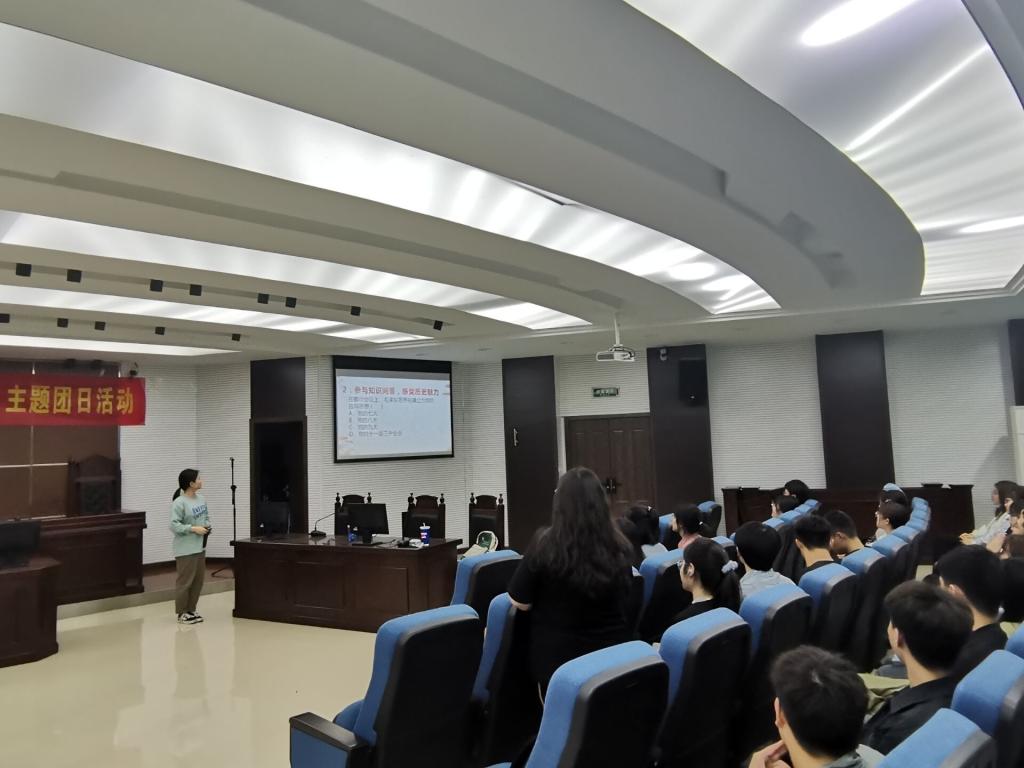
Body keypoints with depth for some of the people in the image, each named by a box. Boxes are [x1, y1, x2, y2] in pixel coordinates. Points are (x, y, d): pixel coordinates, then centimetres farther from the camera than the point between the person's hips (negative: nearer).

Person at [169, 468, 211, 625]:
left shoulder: (201, 499, 7)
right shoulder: (179, 503, -17)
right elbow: (174, 525, -19)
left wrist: (207, 526, 0)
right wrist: (194, 529, -21)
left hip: (200, 547, 8)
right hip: (185, 549, -8)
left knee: (198, 579, 13)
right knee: (185, 581, 0)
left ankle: (191, 610, 26)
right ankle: (182, 613, 12)